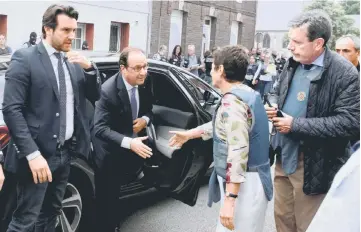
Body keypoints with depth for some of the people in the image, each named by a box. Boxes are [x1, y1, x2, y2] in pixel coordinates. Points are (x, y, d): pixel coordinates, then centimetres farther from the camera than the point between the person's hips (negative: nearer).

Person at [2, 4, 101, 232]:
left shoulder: (74, 61, 10)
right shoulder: (25, 59, -10)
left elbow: (95, 96, 12)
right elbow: (11, 110, -15)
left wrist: (90, 68, -7)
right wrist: (33, 154, -22)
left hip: (66, 153, 7)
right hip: (39, 154, -6)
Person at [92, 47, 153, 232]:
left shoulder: (144, 86, -8)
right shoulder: (108, 90, -28)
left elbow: (148, 110, 9)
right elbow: (100, 128, -30)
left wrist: (145, 119, -15)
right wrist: (128, 142, -42)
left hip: (134, 150, 6)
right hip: (111, 155, -5)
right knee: (107, 201, 8)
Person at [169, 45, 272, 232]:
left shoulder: (232, 102, -21)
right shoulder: (247, 93, 11)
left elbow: (238, 153, -27)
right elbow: (221, 126, 24)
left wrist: (229, 199, -28)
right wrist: (188, 134, 32)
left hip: (245, 184, -10)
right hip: (251, 180, 10)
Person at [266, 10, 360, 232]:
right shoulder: (293, 63, 3)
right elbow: (277, 91, 20)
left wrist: (296, 125, -22)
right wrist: (272, 105, -5)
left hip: (313, 166, -6)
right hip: (284, 157, 7)